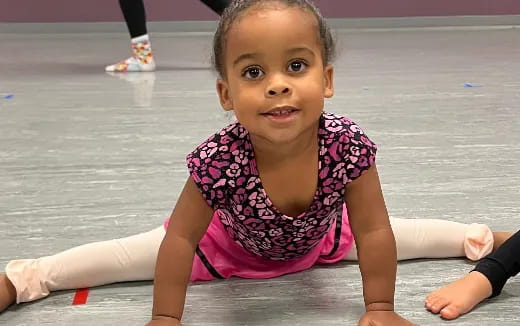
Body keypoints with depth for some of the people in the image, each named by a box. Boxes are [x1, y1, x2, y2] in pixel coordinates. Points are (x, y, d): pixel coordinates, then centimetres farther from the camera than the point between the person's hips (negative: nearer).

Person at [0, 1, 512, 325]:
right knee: (135, 253, -4)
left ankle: (484, 236, 42)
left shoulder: (348, 145, -38)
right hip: (232, 242, -2)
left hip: (320, 238, 2)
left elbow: (373, 232, -27)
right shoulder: (220, 159, -41)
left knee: (399, 233, 13)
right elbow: (181, 239, -30)